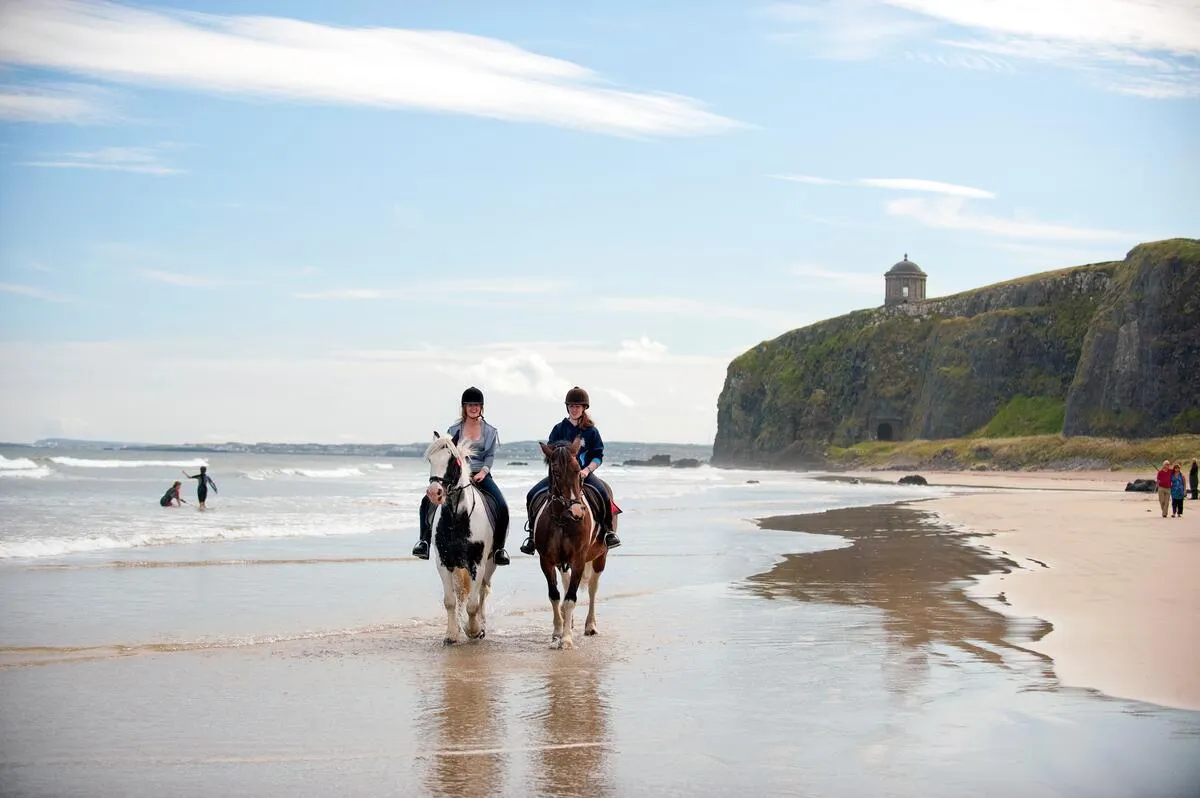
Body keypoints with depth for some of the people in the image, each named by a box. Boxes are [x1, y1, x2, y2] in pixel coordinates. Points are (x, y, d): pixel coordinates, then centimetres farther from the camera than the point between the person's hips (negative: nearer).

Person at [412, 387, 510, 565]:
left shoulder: (490, 431, 9)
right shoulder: (454, 430, 8)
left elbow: (490, 456, 5)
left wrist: (483, 472, -12)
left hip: (481, 475, 0)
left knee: (502, 507, -22)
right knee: (427, 500, -20)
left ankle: (498, 548, -9)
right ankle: (425, 540, -12)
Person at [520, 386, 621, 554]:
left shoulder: (591, 431, 7)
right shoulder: (559, 429, 10)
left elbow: (598, 456, 3)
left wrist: (587, 470, -13)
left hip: (584, 473, -2)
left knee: (603, 493, -31)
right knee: (532, 495, -17)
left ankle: (608, 531, -14)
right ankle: (533, 534, -7)